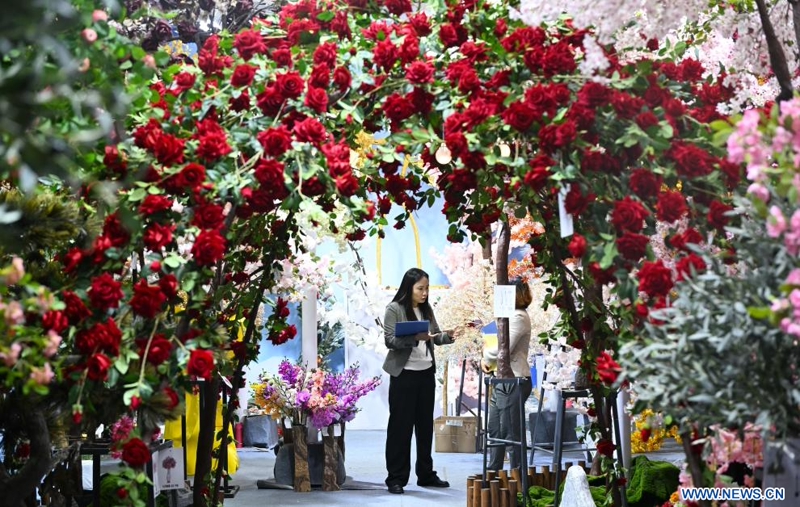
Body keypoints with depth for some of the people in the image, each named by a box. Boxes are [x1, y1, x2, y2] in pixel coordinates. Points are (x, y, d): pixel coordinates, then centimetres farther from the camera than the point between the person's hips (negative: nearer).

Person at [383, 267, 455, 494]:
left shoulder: (426, 309, 10)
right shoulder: (394, 309, -8)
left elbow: (435, 337, 11)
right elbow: (389, 340, -15)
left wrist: (448, 336, -11)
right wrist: (415, 337, -27)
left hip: (426, 373, 6)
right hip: (404, 374, -6)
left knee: (425, 424, 12)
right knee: (401, 425, -2)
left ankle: (426, 474, 21)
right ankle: (396, 478, 3)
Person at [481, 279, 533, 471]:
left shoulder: (519, 317, -15)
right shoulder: (511, 316, 17)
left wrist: (486, 353, -4)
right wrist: (486, 360, 2)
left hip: (514, 382, -10)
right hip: (504, 381, 10)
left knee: (511, 432, -4)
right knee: (494, 429, 16)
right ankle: (493, 472, 25)